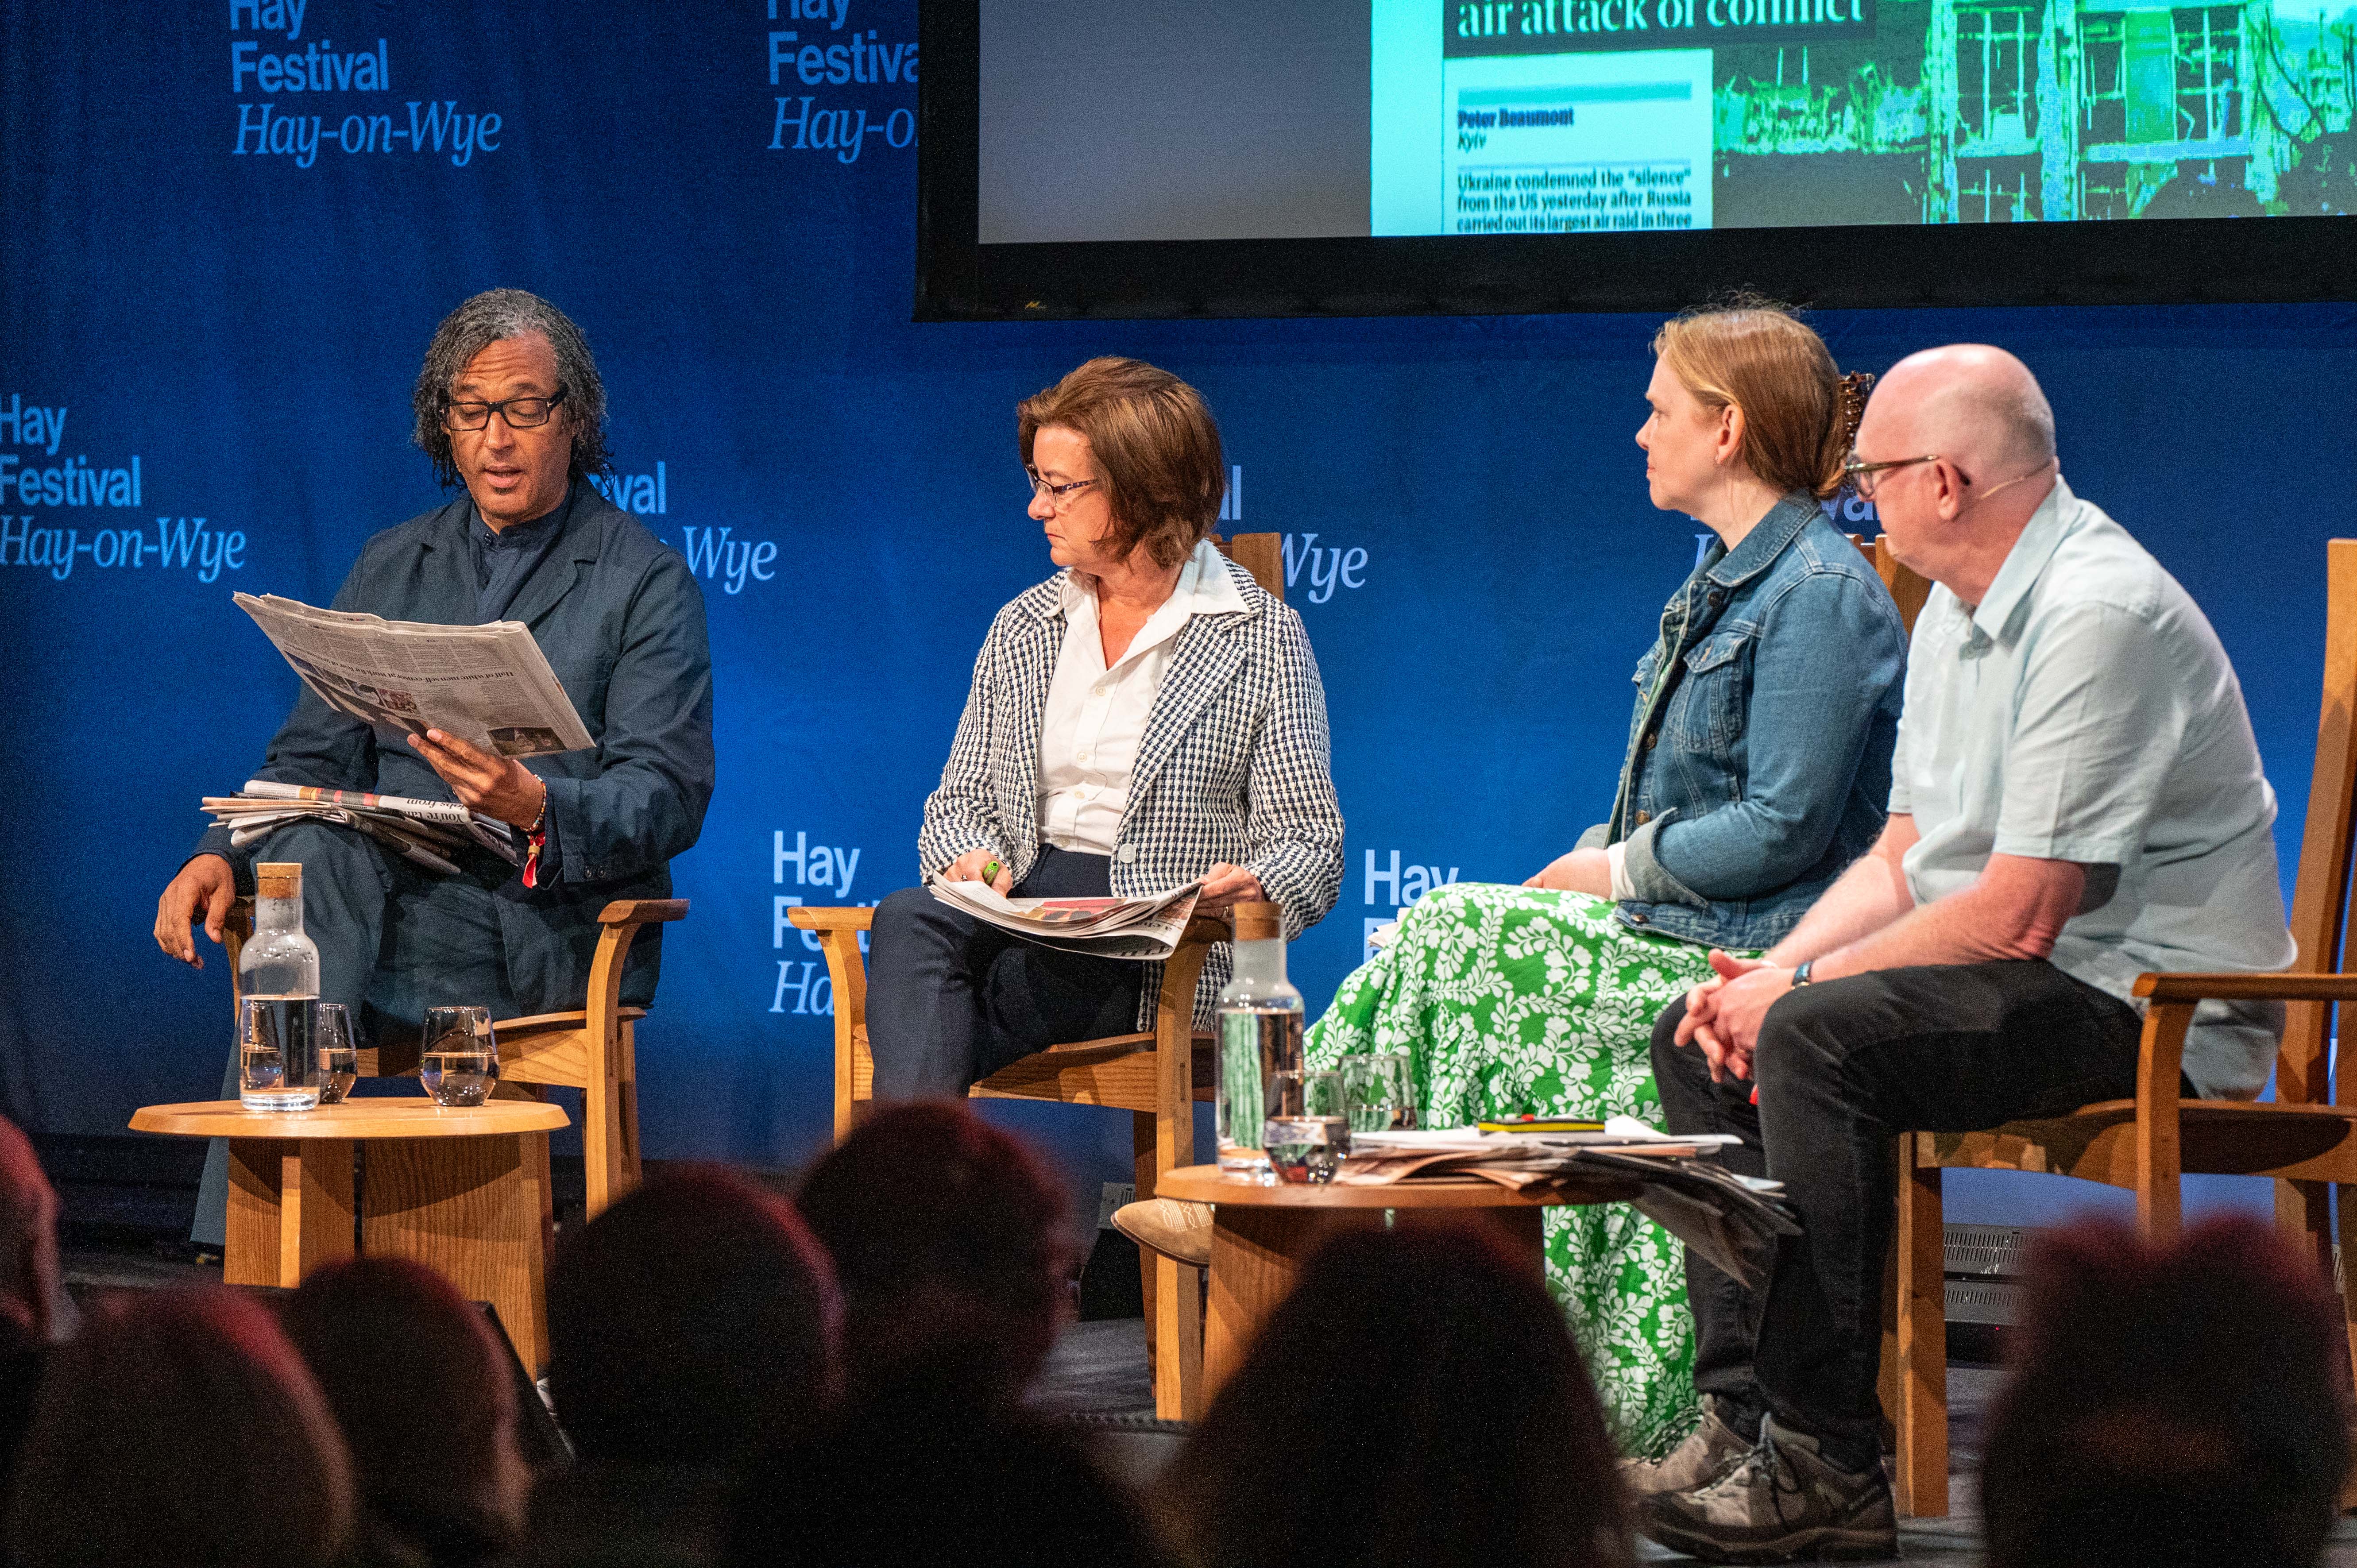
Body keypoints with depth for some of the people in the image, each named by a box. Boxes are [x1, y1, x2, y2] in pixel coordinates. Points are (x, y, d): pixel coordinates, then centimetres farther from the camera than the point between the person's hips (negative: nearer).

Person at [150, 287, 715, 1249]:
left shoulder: (646, 583, 5)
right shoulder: (392, 567, 20)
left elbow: (667, 799, -6)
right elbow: (312, 757, 15)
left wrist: (535, 808, -28)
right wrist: (223, 855, -7)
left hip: (551, 940, -4)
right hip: (388, 912, 4)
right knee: (311, 858, -31)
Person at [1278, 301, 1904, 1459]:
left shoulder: (1817, 597, -14)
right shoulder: (1727, 581, 18)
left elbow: (1783, 829, -20)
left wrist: (1618, 872, -10)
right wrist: (1592, 855, 5)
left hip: (1749, 960, -9)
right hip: (1670, 926, 9)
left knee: (1460, 950, -16)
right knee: (1446, 936, -6)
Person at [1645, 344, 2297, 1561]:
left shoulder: (2101, 615, -20)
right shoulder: (1957, 609, 13)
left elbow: (2021, 913, -24)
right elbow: (1904, 858, 17)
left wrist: (1804, 985, -16)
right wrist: (1772, 970, -1)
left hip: (2145, 1003, -11)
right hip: (2018, 981, 11)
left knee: (1820, 1039, -29)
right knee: (1696, 1035, 4)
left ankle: (1827, 1463, -25)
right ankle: (1749, 1411, -5)